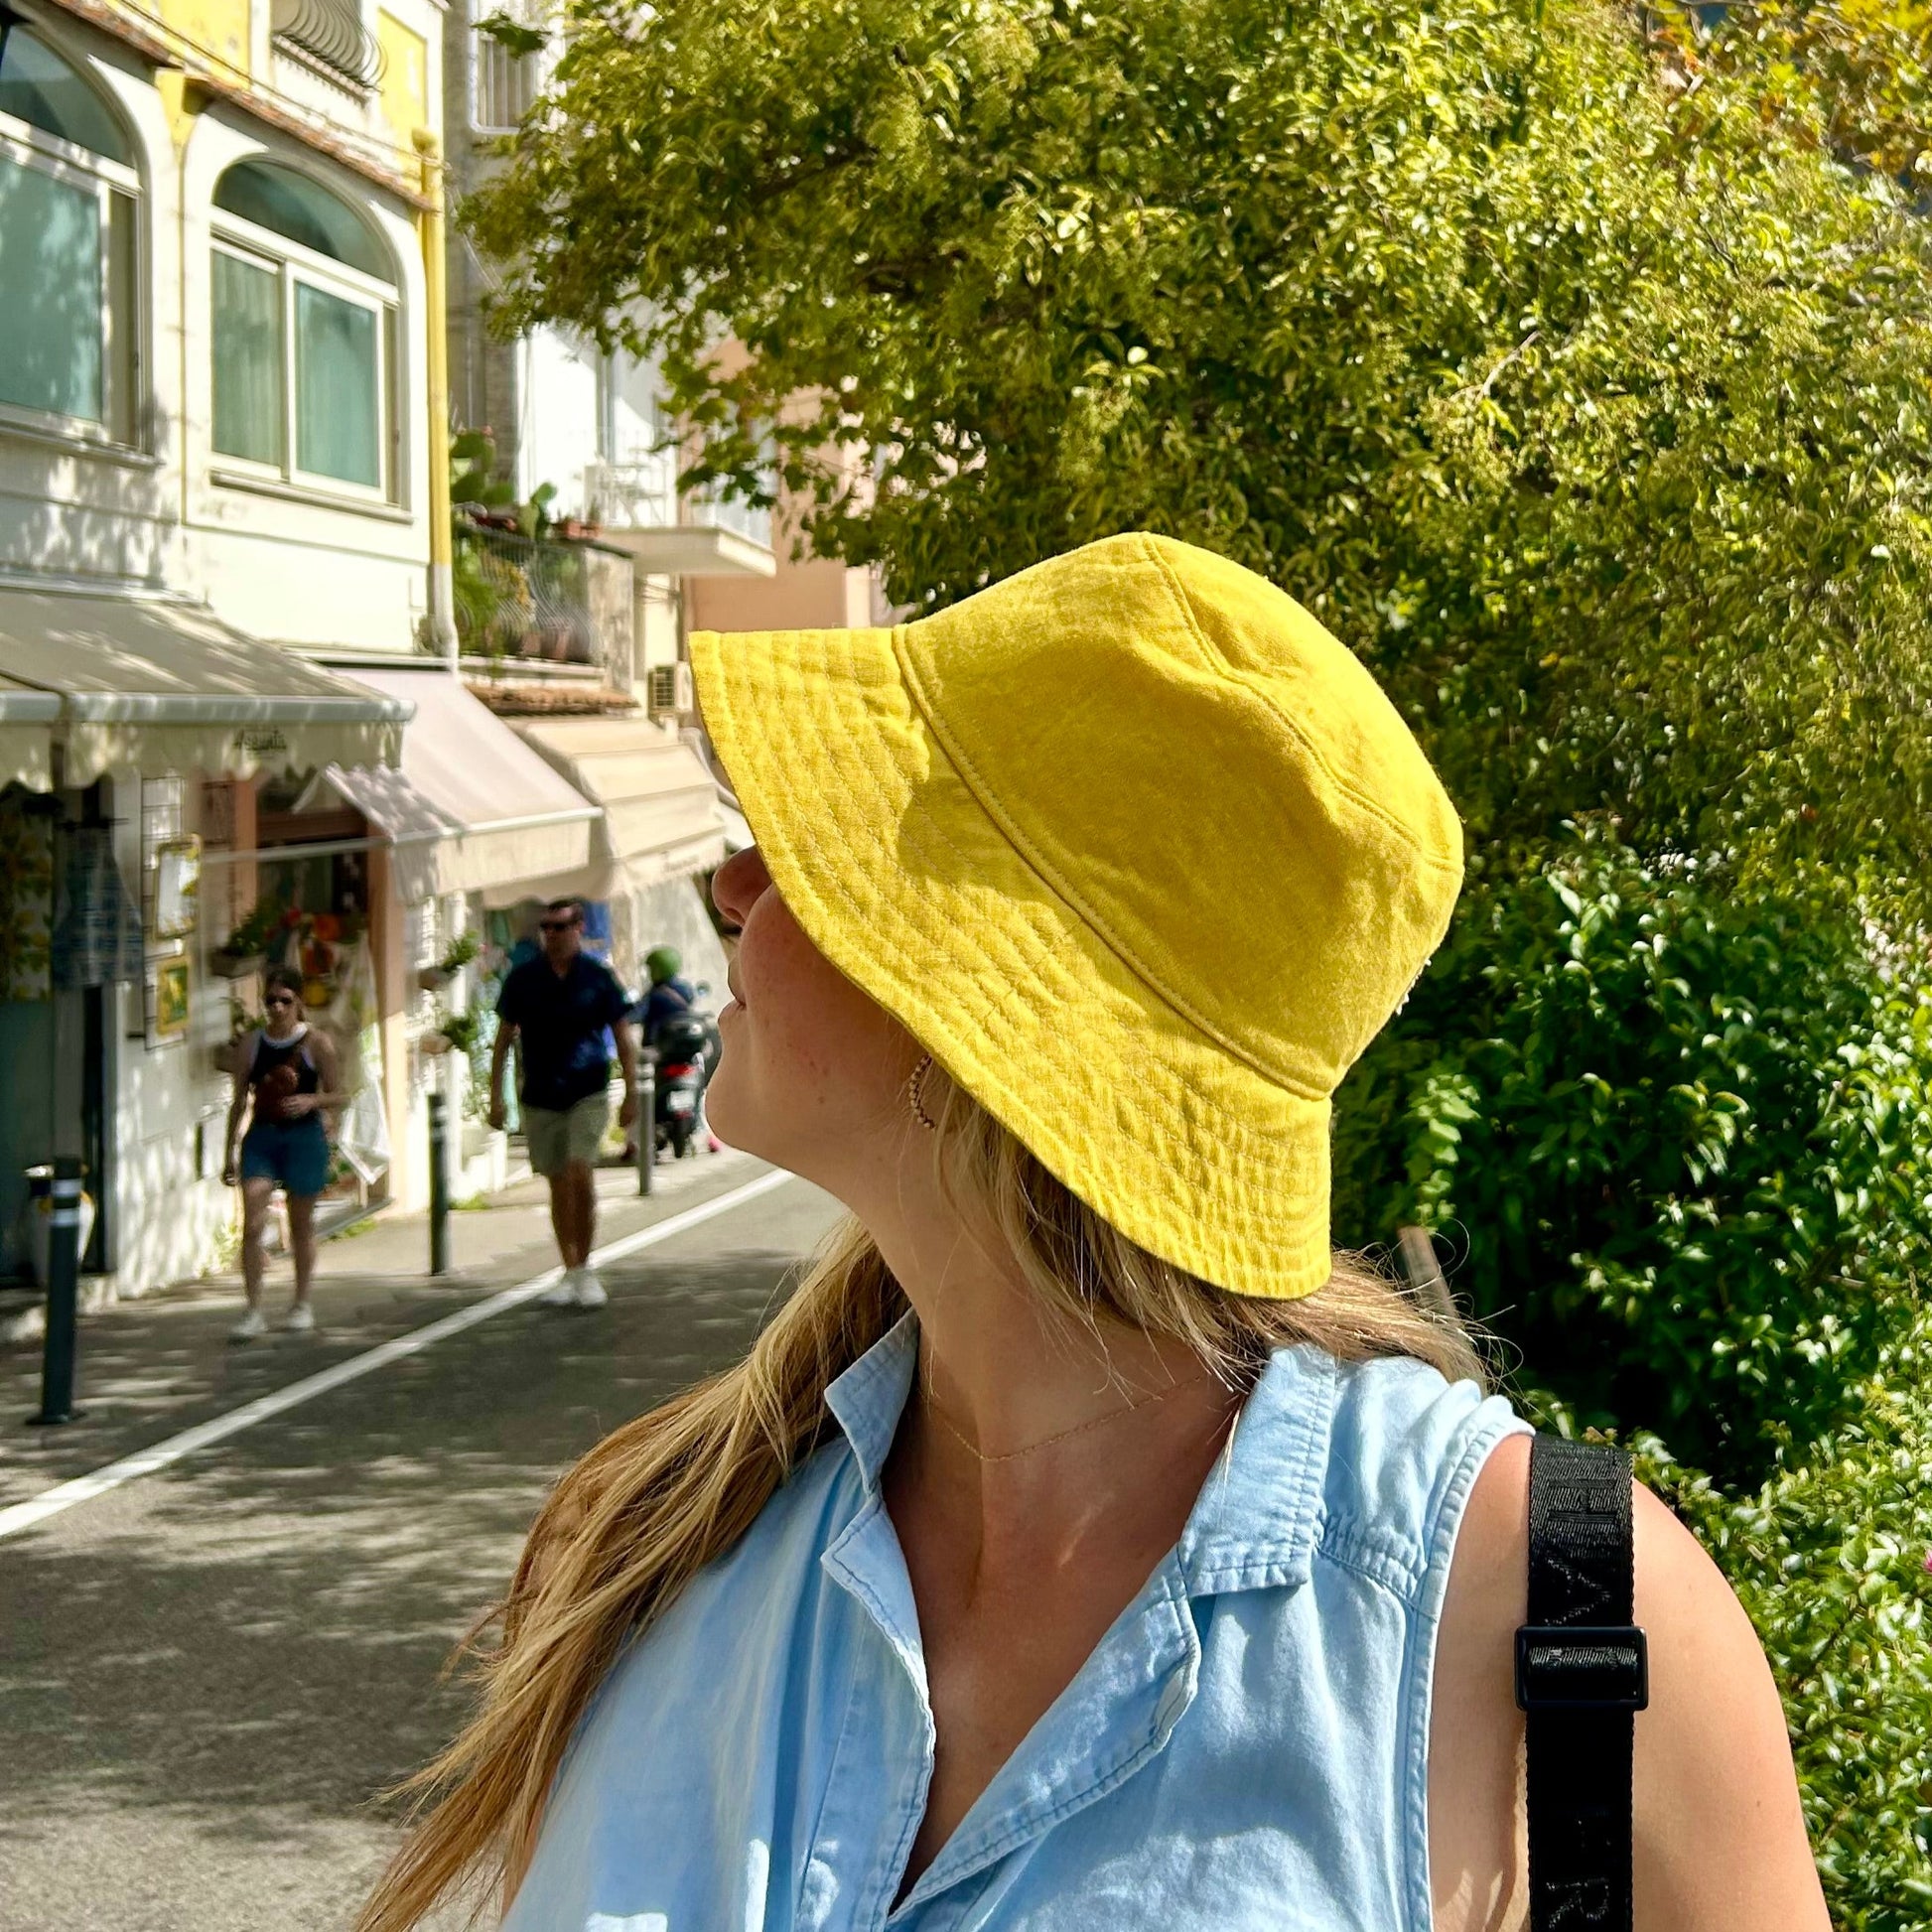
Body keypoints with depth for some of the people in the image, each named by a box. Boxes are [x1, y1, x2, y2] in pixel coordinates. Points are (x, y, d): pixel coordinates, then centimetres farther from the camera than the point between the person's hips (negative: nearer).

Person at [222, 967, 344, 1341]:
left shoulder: (317, 1044, -3)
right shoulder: (250, 1045, 4)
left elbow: (338, 1096, 1)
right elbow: (240, 1100, 9)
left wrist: (311, 1101, -20)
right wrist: (229, 1152, 8)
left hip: (304, 1136, -2)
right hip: (261, 1136, 2)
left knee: (301, 1223, 9)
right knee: (252, 1225, -10)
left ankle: (302, 1305, 25)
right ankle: (254, 1312, -7)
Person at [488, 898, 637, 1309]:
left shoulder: (599, 978, -1)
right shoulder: (522, 978, 3)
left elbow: (623, 1037, 5)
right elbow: (504, 1037, 8)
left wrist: (631, 1093, 1)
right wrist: (495, 1096, 4)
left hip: (588, 1094, -2)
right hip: (539, 1098, 2)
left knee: (581, 1177, -16)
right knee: (558, 1185, 7)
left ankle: (585, 1268, -3)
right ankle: (570, 1273, 16)